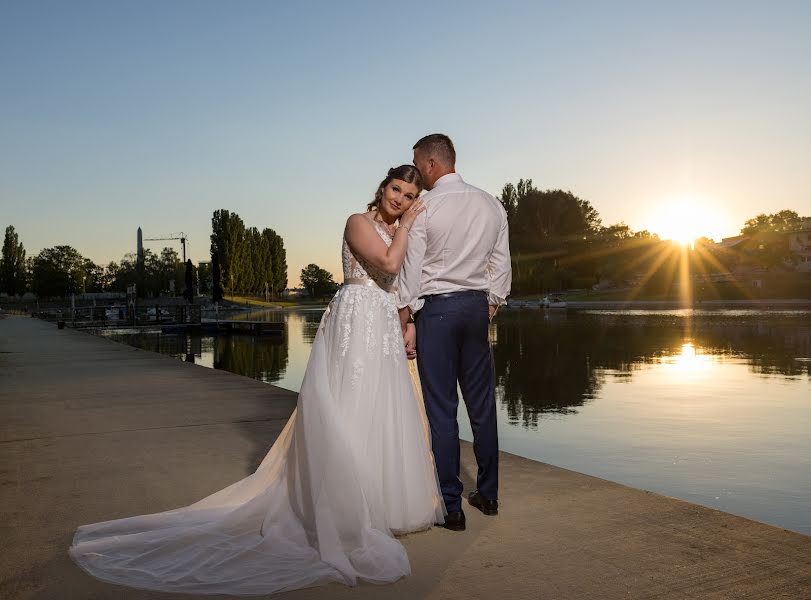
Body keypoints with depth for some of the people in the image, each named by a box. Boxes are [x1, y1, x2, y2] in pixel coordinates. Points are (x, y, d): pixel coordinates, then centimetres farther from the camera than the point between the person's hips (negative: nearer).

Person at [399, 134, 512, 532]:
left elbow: (411, 270, -9)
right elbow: (502, 265, 9)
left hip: (436, 308, -5)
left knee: (441, 408, 1)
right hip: (478, 305, 5)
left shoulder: (424, 207, -9)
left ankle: (451, 506, 8)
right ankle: (487, 494, 26)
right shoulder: (491, 205, 7)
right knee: (482, 404, 13)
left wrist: (405, 321, -3)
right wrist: (491, 308, 17)